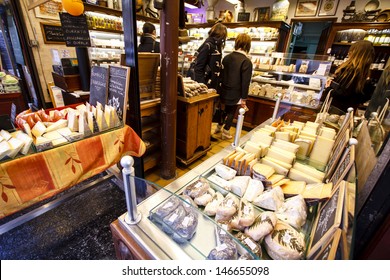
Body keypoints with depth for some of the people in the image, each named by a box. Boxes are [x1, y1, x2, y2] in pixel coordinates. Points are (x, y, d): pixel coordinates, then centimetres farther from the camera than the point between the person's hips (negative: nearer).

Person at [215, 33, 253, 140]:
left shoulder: (227, 57, 2)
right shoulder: (247, 61, -15)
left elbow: (221, 74, 9)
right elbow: (245, 82, -16)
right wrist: (244, 98, -10)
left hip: (225, 91, 6)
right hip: (235, 94, -5)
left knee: (226, 110, 24)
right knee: (231, 112, 10)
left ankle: (219, 127, 36)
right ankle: (225, 132, 20)